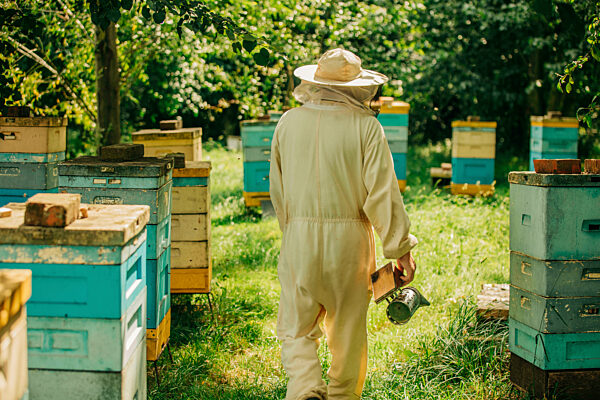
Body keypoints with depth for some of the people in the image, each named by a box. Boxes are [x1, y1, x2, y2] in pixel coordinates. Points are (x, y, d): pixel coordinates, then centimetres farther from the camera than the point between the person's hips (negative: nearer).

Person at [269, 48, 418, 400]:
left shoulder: (289, 122, 3)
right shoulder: (365, 126, -8)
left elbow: (278, 190, 11)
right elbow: (382, 192, -11)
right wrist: (402, 247, -3)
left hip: (299, 238, 2)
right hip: (350, 239, -1)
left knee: (297, 327, 10)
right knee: (348, 330, 13)